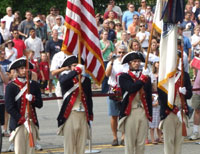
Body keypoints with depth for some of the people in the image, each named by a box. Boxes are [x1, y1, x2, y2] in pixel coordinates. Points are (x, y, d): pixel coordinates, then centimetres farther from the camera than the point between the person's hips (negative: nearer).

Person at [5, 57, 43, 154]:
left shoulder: (34, 85, 10)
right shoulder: (11, 87, -2)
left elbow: (40, 104, 9)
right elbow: (9, 107, -7)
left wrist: (32, 99, -13)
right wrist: (23, 120, -13)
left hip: (32, 123, 3)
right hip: (18, 124, -3)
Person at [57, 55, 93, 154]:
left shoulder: (86, 80, 12)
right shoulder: (65, 77, 1)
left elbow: (89, 98, 14)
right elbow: (63, 81, -25)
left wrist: (90, 116, 11)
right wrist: (76, 71, -28)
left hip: (83, 115, 4)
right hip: (70, 115, -4)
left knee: (81, 143, 7)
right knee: (69, 142, -2)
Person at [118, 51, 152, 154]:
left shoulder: (146, 77, 12)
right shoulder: (124, 77, 1)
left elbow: (149, 96, 14)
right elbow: (131, 88, -19)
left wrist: (150, 114, 10)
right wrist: (143, 77, -16)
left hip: (143, 112, 4)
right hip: (130, 112, -4)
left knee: (141, 143, 6)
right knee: (130, 142, 0)